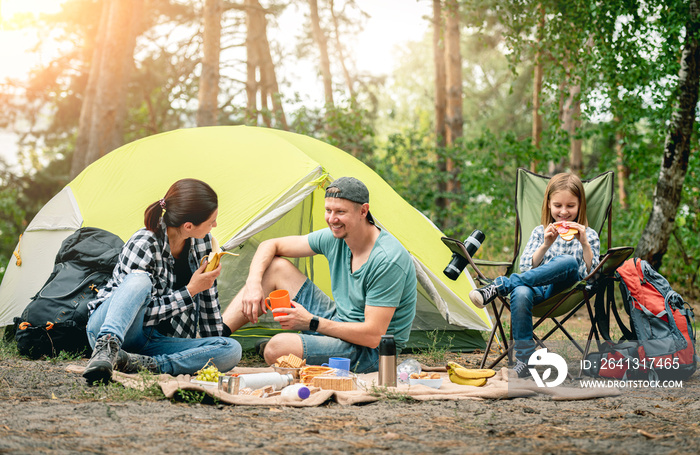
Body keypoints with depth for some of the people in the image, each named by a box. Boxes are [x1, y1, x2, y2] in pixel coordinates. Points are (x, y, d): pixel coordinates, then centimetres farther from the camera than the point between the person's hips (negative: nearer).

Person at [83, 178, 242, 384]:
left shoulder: (201, 240, -2)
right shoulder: (142, 246, -22)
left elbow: (209, 297, 10)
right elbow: (143, 315, -21)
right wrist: (190, 291, -20)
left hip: (154, 343, 6)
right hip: (110, 326, -6)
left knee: (232, 350, -20)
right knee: (139, 281, -36)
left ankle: (141, 363, -31)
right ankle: (106, 347, -49)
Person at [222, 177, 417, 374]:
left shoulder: (387, 259, -26)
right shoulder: (335, 237, -1)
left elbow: (373, 336, -28)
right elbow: (270, 246, 9)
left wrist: (311, 323, -25)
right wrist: (253, 284, -10)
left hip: (370, 354, -8)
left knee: (278, 346, -32)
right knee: (276, 267, 3)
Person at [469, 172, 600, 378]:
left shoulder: (588, 235, 16)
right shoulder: (540, 232, 22)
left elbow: (591, 274, 4)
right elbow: (527, 267, 10)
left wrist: (584, 243, -9)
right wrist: (545, 245, -5)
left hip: (565, 290, -1)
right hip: (537, 288, 1)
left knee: (568, 262, -36)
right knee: (520, 294, -38)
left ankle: (502, 285, -32)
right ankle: (524, 361, -35)